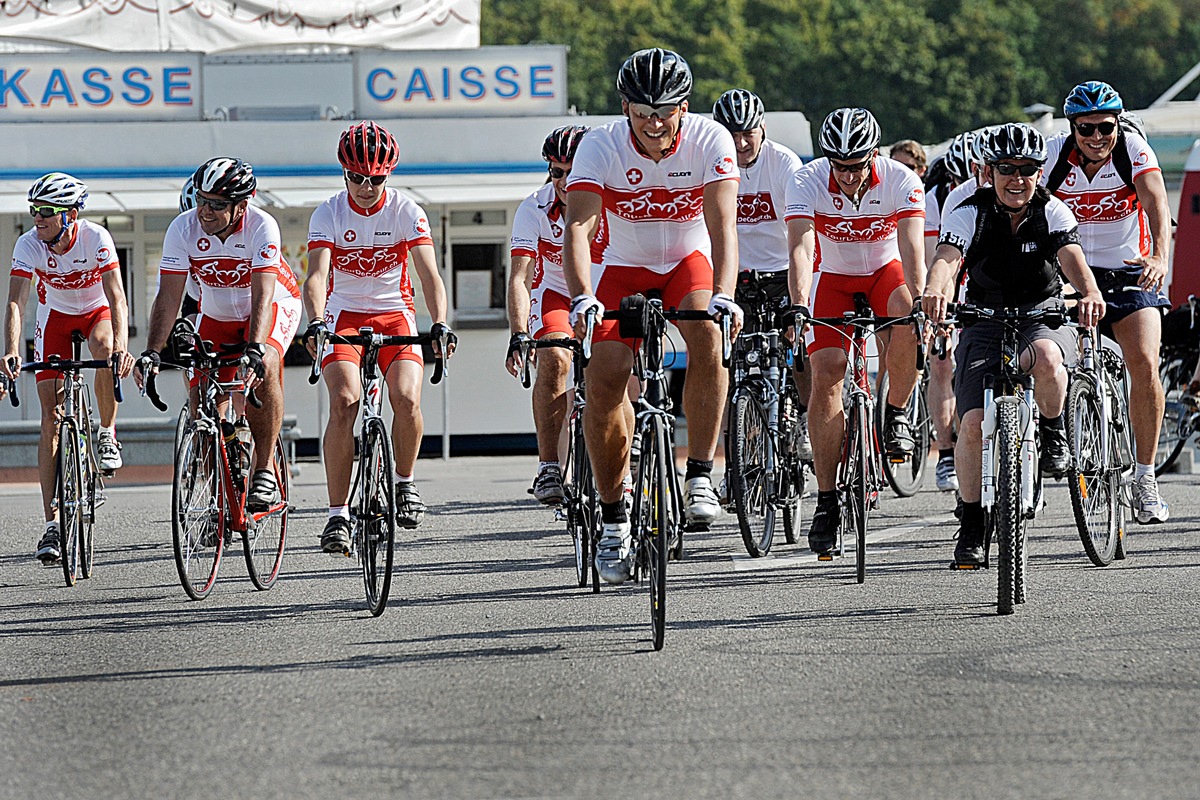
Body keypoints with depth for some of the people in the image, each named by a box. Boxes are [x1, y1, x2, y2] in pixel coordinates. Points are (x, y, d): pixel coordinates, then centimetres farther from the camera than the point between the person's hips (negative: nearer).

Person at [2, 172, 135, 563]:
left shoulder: (96, 238, -28)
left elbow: (116, 296, -35)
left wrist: (121, 347, -51)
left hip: (97, 312, -1)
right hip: (55, 317, 1)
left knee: (104, 347, -39)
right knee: (51, 417, -9)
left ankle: (107, 435, -13)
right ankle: (52, 524, -9)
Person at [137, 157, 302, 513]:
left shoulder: (261, 227, -30)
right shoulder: (183, 229, -23)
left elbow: (262, 296, -38)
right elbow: (169, 295, -24)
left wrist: (255, 350, -52)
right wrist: (153, 352, -36)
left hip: (274, 307, -3)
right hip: (217, 314, 3)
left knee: (263, 369, -33)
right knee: (202, 403, -9)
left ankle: (264, 471, -24)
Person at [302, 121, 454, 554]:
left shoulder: (406, 211, -11)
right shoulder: (329, 213, -12)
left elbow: (429, 274, -19)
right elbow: (317, 274, -24)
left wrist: (439, 324, -35)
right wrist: (316, 322, -43)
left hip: (395, 313, 1)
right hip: (344, 313, -1)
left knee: (407, 398, -24)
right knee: (344, 401, -24)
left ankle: (405, 481, 5)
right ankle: (338, 514, -19)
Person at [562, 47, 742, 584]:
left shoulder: (710, 141, -23)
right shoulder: (600, 147, -23)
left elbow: (722, 223, -32)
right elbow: (578, 227, -33)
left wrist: (723, 294, -49)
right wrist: (582, 298, -50)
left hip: (688, 262, -1)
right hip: (624, 268, 1)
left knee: (708, 333, -32)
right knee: (603, 381, -14)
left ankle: (699, 478, -24)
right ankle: (613, 519, 2)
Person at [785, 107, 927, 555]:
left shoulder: (901, 181, -25)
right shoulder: (808, 182, -25)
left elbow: (911, 250, -34)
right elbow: (800, 249, -36)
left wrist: (920, 303, -50)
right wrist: (798, 306, -51)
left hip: (885, 270, 0)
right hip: (834, 277, 0)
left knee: (907, 315, -34)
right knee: (827, 372, -17)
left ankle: (896, 415, -10)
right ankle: (826, 500, -11)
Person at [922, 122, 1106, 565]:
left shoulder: (1052, 211, -11)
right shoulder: (970, 214, -14)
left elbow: (1072, 257, -28)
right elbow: (946, 259, -32)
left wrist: (1089, 293, -52)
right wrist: (936, 291, -56)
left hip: (1043, 312, -1)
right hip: (985, 320, 1)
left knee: (1045, 358, -38)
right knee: (973, 423, -16)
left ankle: (1054, 437, -8)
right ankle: (972, 524, 2)